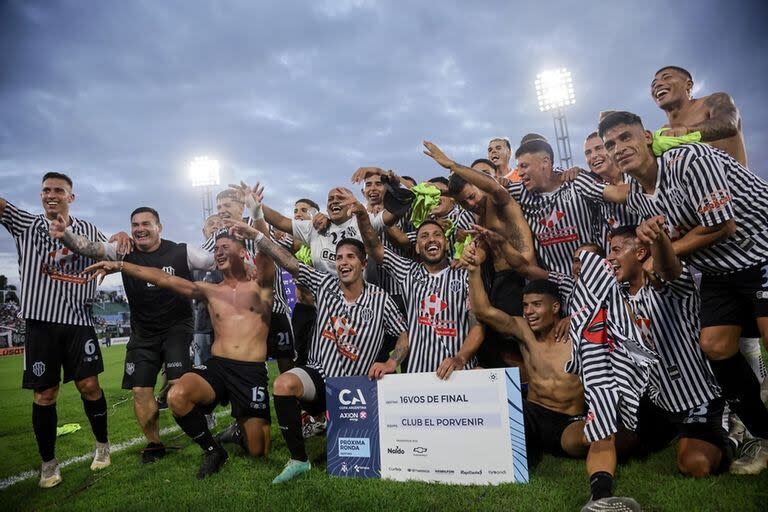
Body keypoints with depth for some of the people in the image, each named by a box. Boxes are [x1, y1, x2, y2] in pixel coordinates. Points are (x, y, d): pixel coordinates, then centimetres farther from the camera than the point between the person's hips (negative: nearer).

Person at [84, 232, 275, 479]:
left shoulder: (260, 286, 6)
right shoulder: (210, 291, 15)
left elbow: (266, 253, -14)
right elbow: (163, 278, 6)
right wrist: (119, 265, -3)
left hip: (253, 372, -3)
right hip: (217, 366, 3)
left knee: (258, 452, -1)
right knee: (176, 396, -29)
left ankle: (246, 425, 36)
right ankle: (212, 450, -3)